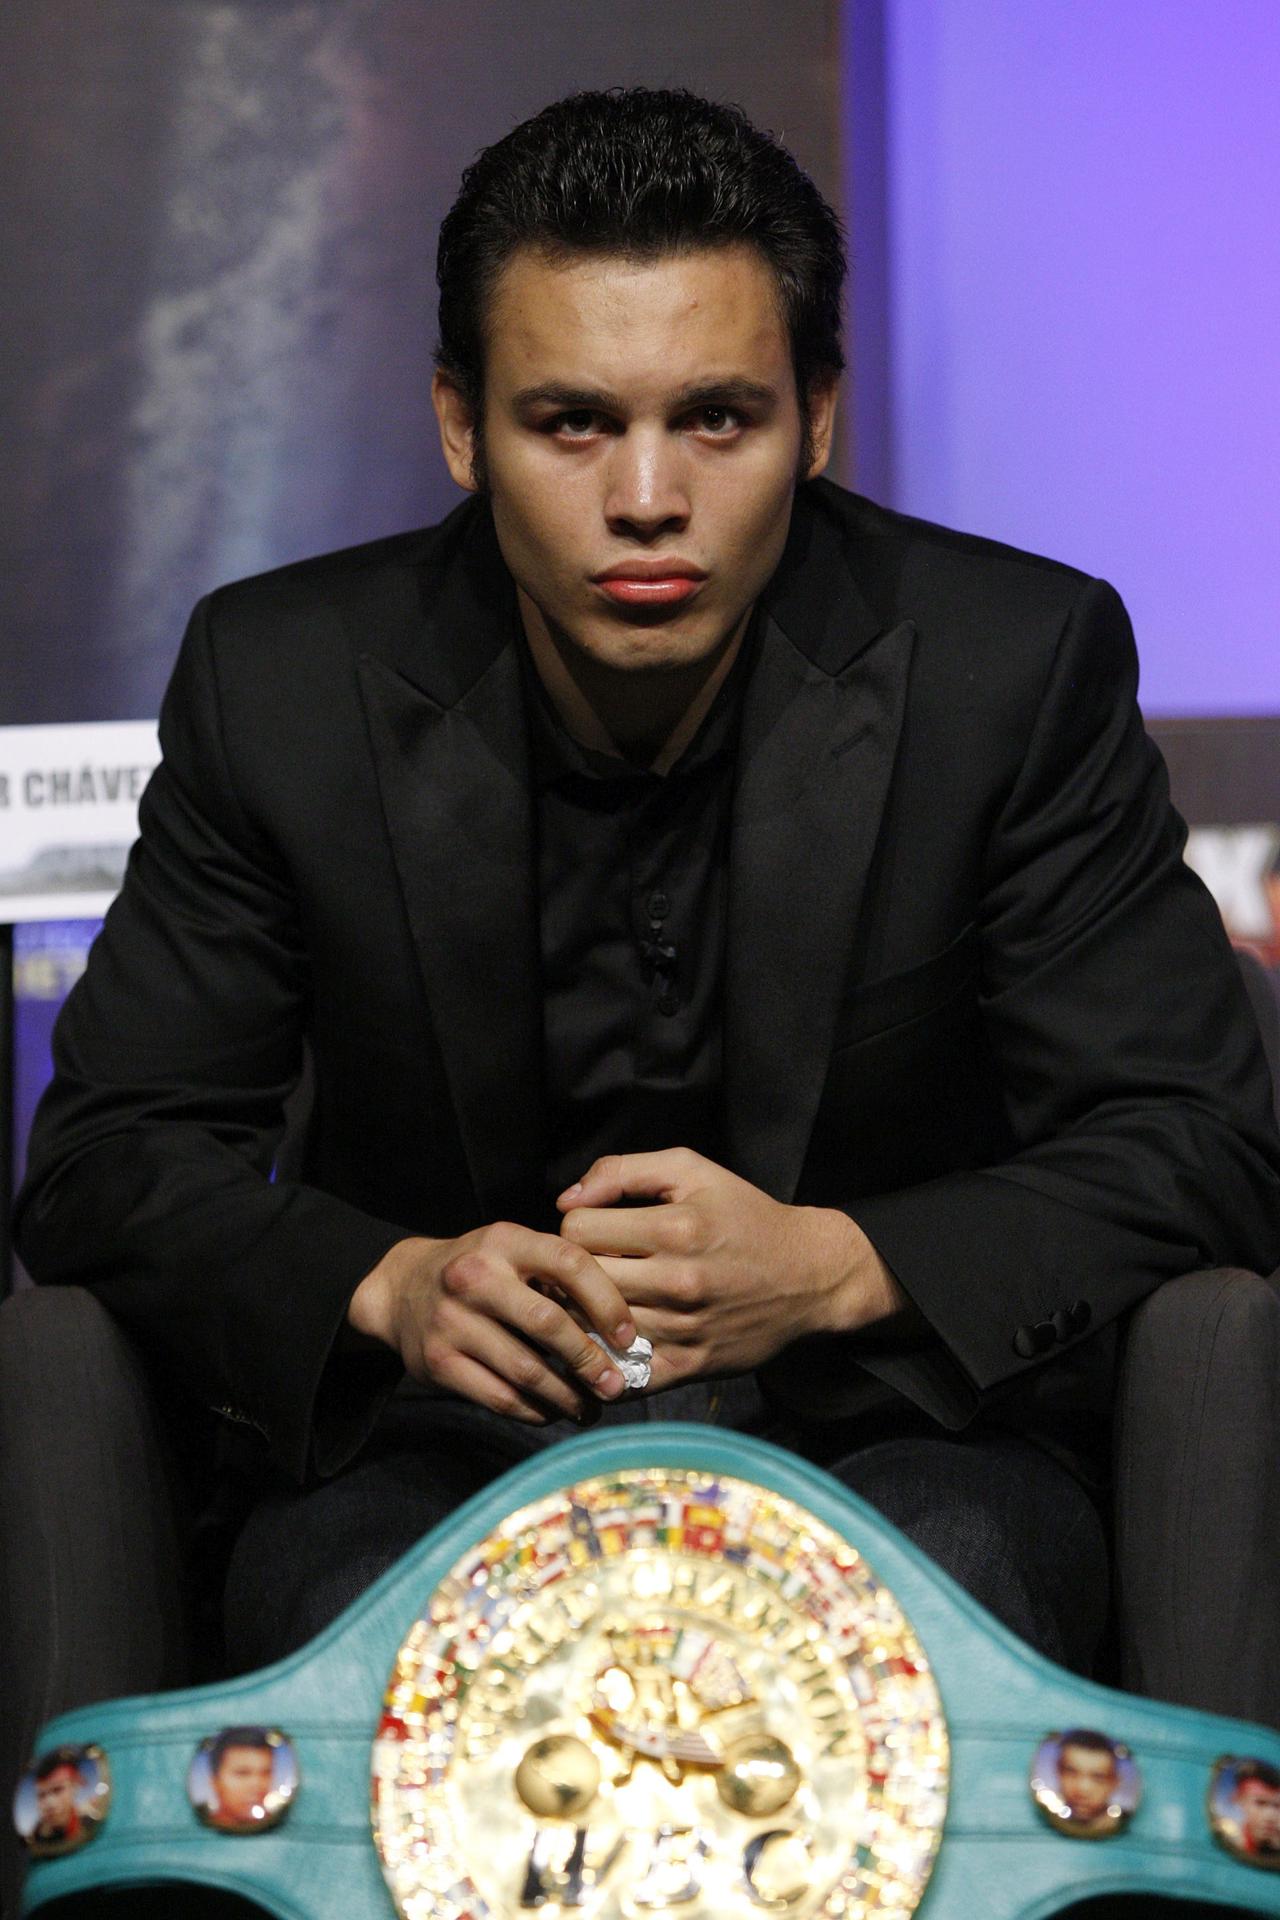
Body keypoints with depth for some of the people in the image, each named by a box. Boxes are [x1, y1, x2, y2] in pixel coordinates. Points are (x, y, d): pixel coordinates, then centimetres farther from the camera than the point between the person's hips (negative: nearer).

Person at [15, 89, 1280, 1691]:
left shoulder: (1020, 666, -7)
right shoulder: (284, 683, -4)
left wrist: (831, 1267, -24)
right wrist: (391, 1286, -22)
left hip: (892, 1429, 0)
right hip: (445, 1439, 1)